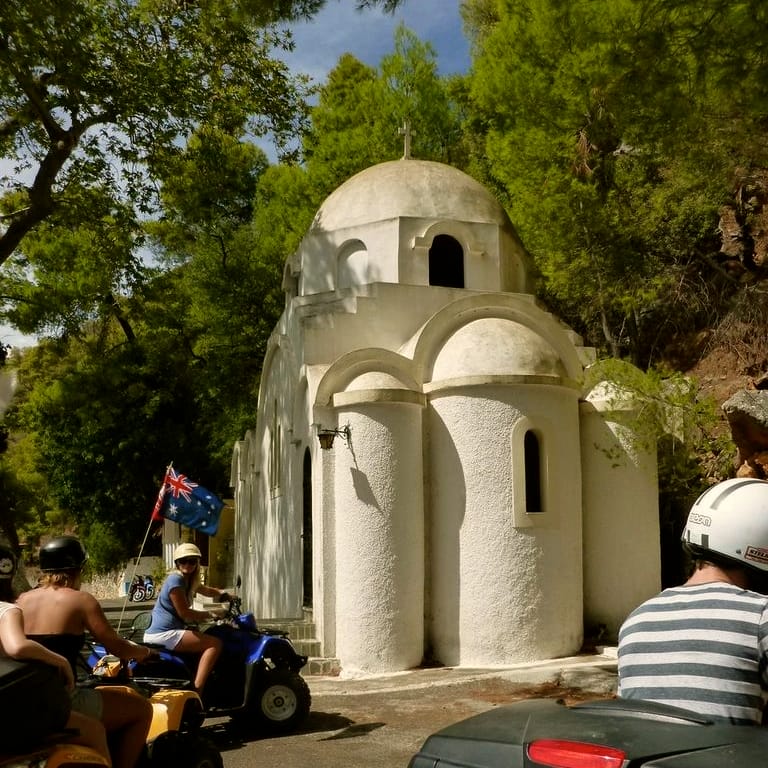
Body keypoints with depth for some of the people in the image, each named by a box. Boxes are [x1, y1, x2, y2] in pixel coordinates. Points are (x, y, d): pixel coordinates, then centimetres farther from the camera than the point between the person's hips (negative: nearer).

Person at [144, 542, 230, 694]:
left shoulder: (190, 581, 17)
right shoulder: (175, 579, -12)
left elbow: (205, 590, 32)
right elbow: (184, 613, -15)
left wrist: (222, 593, 12)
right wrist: (212, 614, -8)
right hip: (164, 634, -11)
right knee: (215, 644, -16)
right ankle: (196, 691, -26)